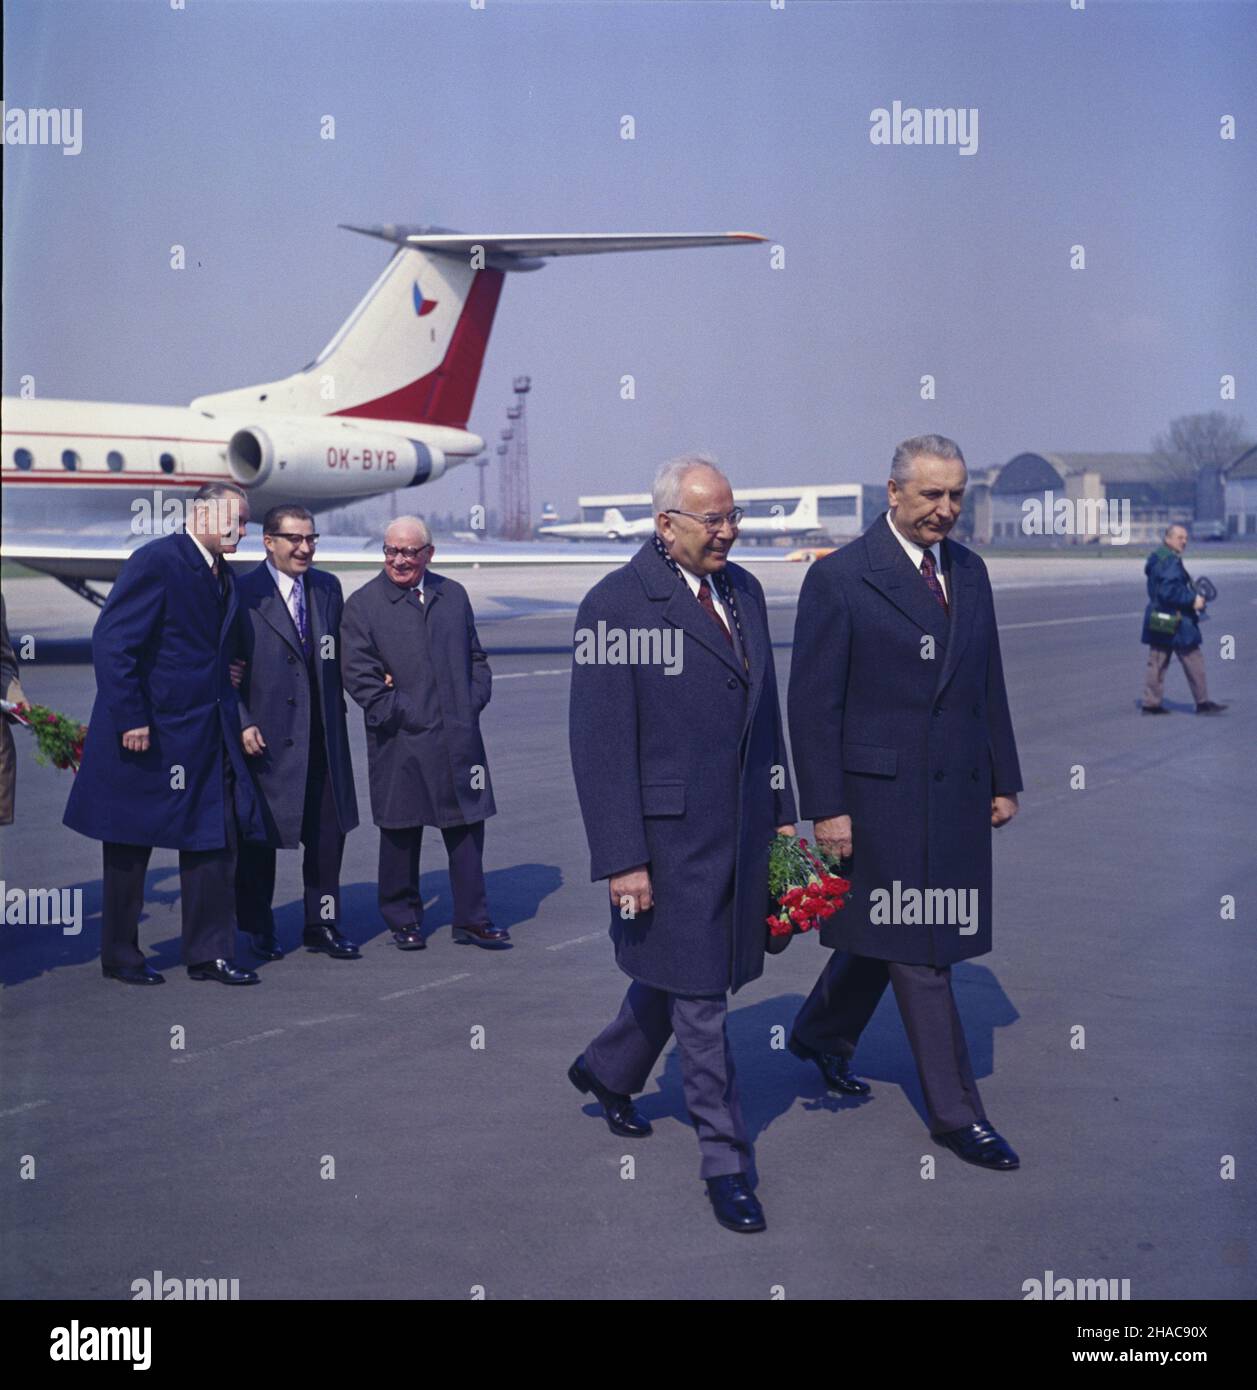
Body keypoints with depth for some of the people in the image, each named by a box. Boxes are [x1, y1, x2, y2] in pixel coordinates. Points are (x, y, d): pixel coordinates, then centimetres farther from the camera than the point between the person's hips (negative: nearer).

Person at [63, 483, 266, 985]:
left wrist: (232, 702, 7)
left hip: (209, 734, 8)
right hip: (149, 731, -8)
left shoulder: (223, 576, 12)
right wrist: (130, 719, -21)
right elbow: (111, 642, -19)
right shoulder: (157, 561, -14)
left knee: (215, 841, 6)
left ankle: (209, 953, 15)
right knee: (130, 848, 6)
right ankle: (120, 956, 19)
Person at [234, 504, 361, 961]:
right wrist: (243, 723, -13)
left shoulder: (328, 587, 8)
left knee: (328, 833, 8)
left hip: (323, 736, 5)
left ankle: (322, 925, 21)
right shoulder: (243, 593, -8)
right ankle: (258, 929, 22)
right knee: (259, 837, 7)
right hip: (264, 736, -5)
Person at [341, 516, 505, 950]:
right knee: (401, 836, 6)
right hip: (401, 744, -3)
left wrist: (473, 704, 3)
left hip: (458, 738, 3)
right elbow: (358, 675, -6)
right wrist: (400, 714, -11)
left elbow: (476, 658, 18)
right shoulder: (363, 604, -1)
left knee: (467, 826, 5)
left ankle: (471, 918, 15)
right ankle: (403, 920, 20)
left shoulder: (454, 596, 12)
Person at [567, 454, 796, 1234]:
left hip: (742, 828, 7)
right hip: (671, 833, -7)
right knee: (699, 1001, 3)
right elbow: (600, 744, -15)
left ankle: (607, 1073, 46)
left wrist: (782, 811, 14)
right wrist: (622, 860, -16)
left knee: (675, 973, 20)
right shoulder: (616, 605, -14)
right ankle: (727, 1163, 16)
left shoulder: (744, 590, 8)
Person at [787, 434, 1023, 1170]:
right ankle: (957, 1111, 10)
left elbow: (989, 684, 15)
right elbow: (813, 703, -10)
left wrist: (1005, 779, 12)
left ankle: (821, 1034, 41)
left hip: (957, 790, 6)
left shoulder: (969, 571, 10)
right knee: (919, 953, 0)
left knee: (881, 931, 17)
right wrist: (826, 808, -13)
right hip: (880, 791, -6)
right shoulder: (839, 578, -10)